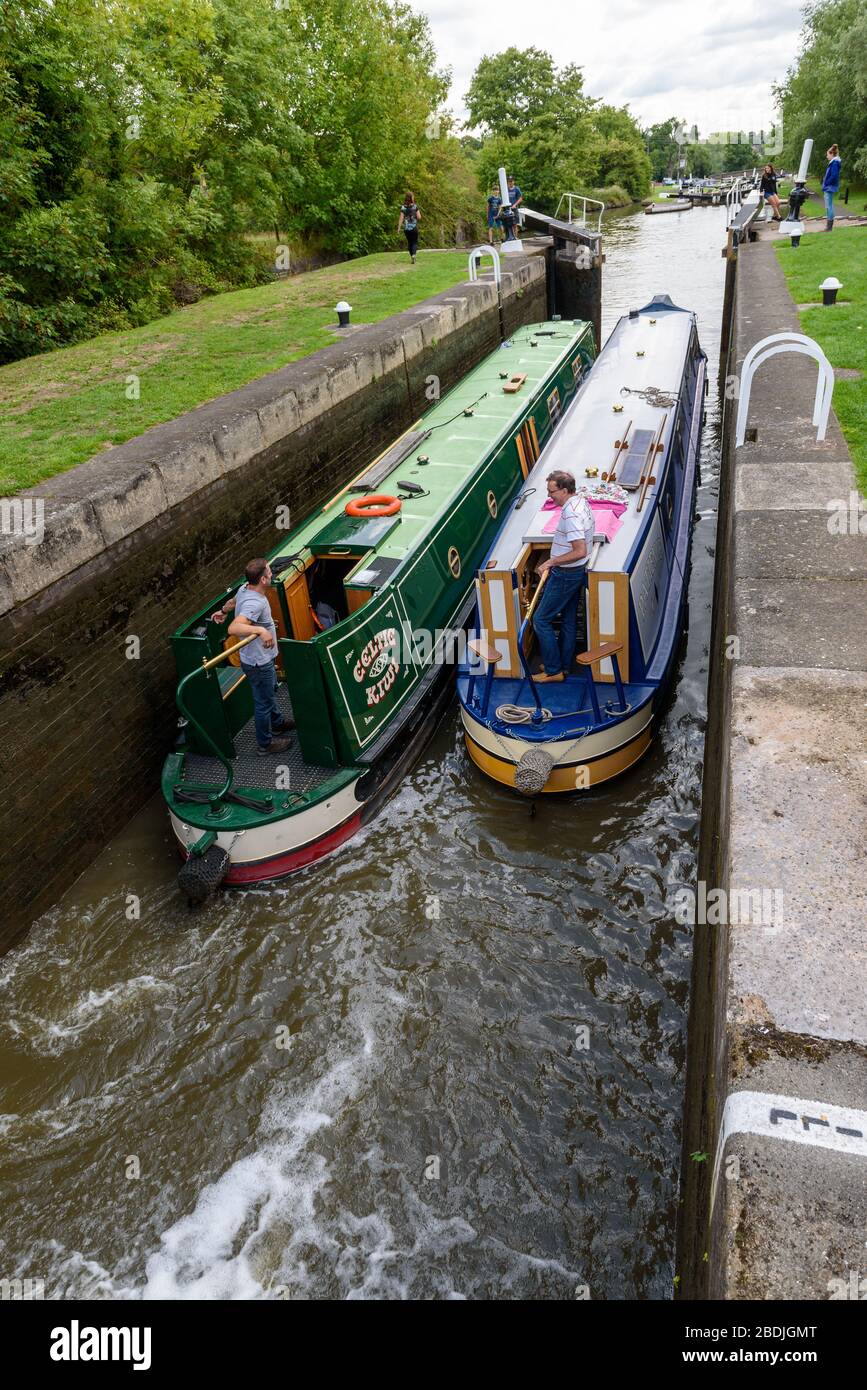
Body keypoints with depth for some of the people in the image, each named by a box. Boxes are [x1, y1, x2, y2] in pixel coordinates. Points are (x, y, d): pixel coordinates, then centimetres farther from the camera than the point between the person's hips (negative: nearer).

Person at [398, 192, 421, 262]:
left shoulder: (403, 207, -2)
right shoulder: (415, 206, -6)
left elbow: (401, 218, -7)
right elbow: (419, 217, -5)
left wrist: (399, 228, -5)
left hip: (406, 228, 2)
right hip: (414, 227, -2)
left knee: (409, 242, 16)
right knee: (415, 242, 5)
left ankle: (412, 256, 19)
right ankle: (413, 254, -21)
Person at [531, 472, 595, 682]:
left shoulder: (571, 514, -27)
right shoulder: (581, 502, 6)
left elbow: (580, 551, -32)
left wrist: (551, 562, -24)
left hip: (565, 574, -10)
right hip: (577, 571, 10)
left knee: (541, 619, -1)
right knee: (569, 619, 18)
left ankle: (553, 670, 6)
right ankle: (565, 665, 30)